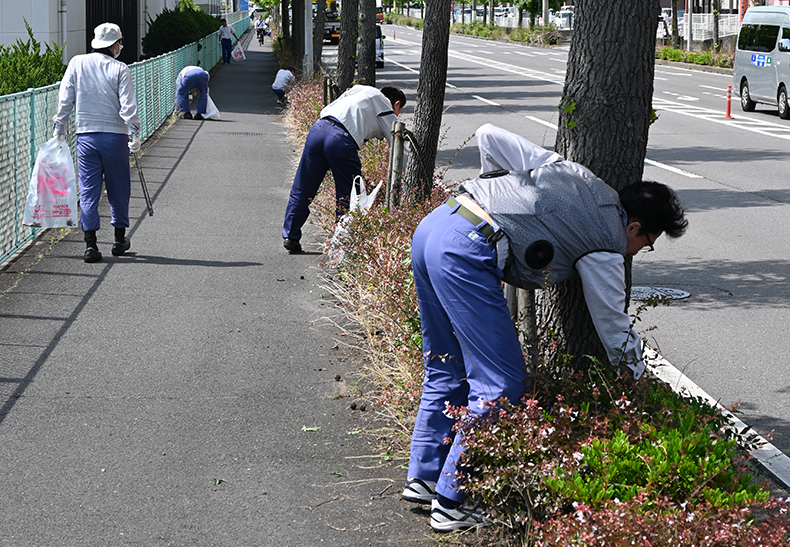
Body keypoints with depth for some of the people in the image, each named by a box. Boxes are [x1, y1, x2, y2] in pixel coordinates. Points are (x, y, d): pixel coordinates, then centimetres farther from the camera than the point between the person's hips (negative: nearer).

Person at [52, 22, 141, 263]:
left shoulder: (76, 64, 3)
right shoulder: (119, 69, -5)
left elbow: (64, 100, 3)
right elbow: (128, 106, -11)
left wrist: (59, 128, 11)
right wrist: (135, 135, -8)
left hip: (85, 135, 2)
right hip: (115, 135, -2)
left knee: (88, 190, 3)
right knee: (118, 189, 12)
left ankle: (90, 244, -5)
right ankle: (119, 240, 21)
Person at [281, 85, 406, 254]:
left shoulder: (360, 89, 30)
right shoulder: (388, 114, 16)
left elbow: (325, 110, 29)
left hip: (318, 127, 5)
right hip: (342, 140, -5)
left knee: (302, 188, 13)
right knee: (347, 195, 11)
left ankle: (290, 236, 18)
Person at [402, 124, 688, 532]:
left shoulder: (569, 170, 20)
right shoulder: (605, 248, 3)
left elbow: (488, 135, 22)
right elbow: (616, 333, 11)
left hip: (430, 226, 9)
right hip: (466, 253, -9)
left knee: (448, 371, 21)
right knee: (499, 384, -2)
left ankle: (424, 476, 29)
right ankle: (452, 502, 1)